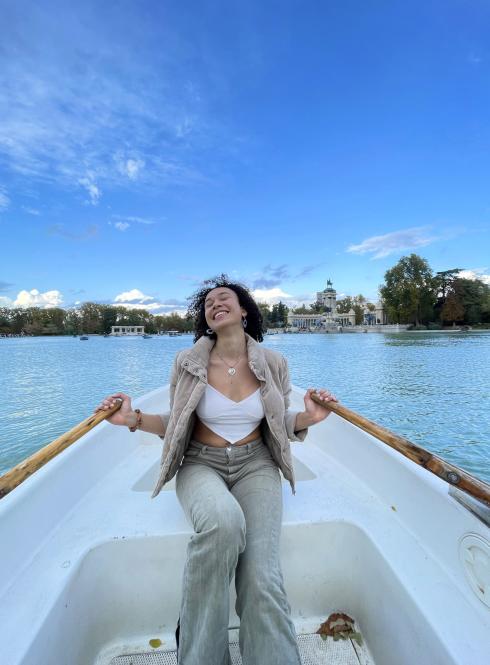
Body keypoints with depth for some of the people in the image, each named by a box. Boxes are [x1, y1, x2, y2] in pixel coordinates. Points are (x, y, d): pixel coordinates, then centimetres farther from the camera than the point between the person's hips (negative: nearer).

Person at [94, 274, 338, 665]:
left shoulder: (273, 363, -1)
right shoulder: (188, 362, -3)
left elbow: (279, 424, 8)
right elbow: (177, 424, 6)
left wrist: (307, 418, -13)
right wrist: (134, 419, -10)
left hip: (255, 464, 1)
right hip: (201, 464, 0)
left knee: (261, 580, -24)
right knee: (223, 521, -35)